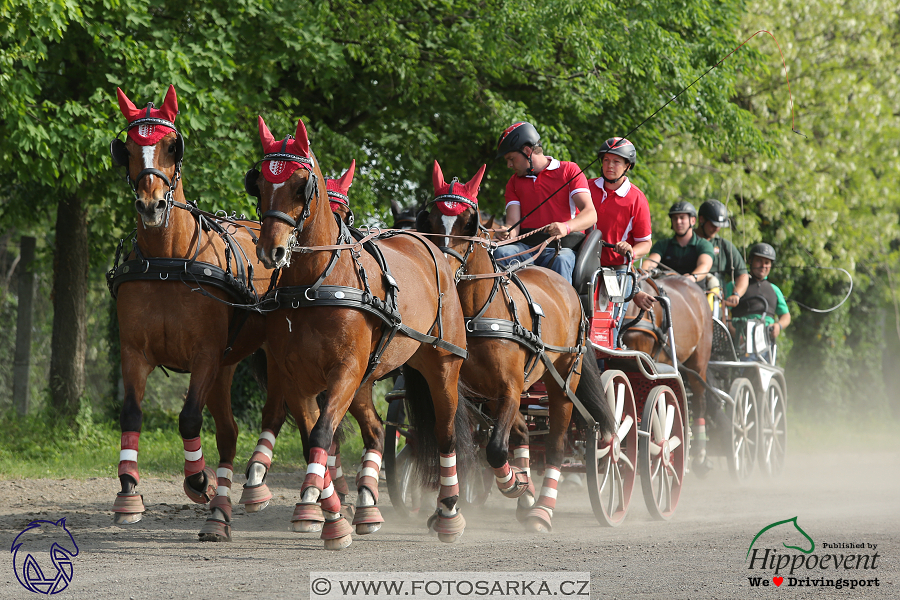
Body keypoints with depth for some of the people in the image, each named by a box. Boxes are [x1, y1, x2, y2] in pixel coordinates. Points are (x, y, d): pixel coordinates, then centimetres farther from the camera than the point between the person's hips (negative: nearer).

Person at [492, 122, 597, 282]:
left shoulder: (569, 171, 8)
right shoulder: (514, 182, 21)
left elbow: (591, 214, -6)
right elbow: (513, 222, 6)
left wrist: (566, 227, -28)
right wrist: (508, 233, -21)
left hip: (563, 246, -3)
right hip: (527, 246, 3)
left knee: (561, 260, -39)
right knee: (501, 253, -31)